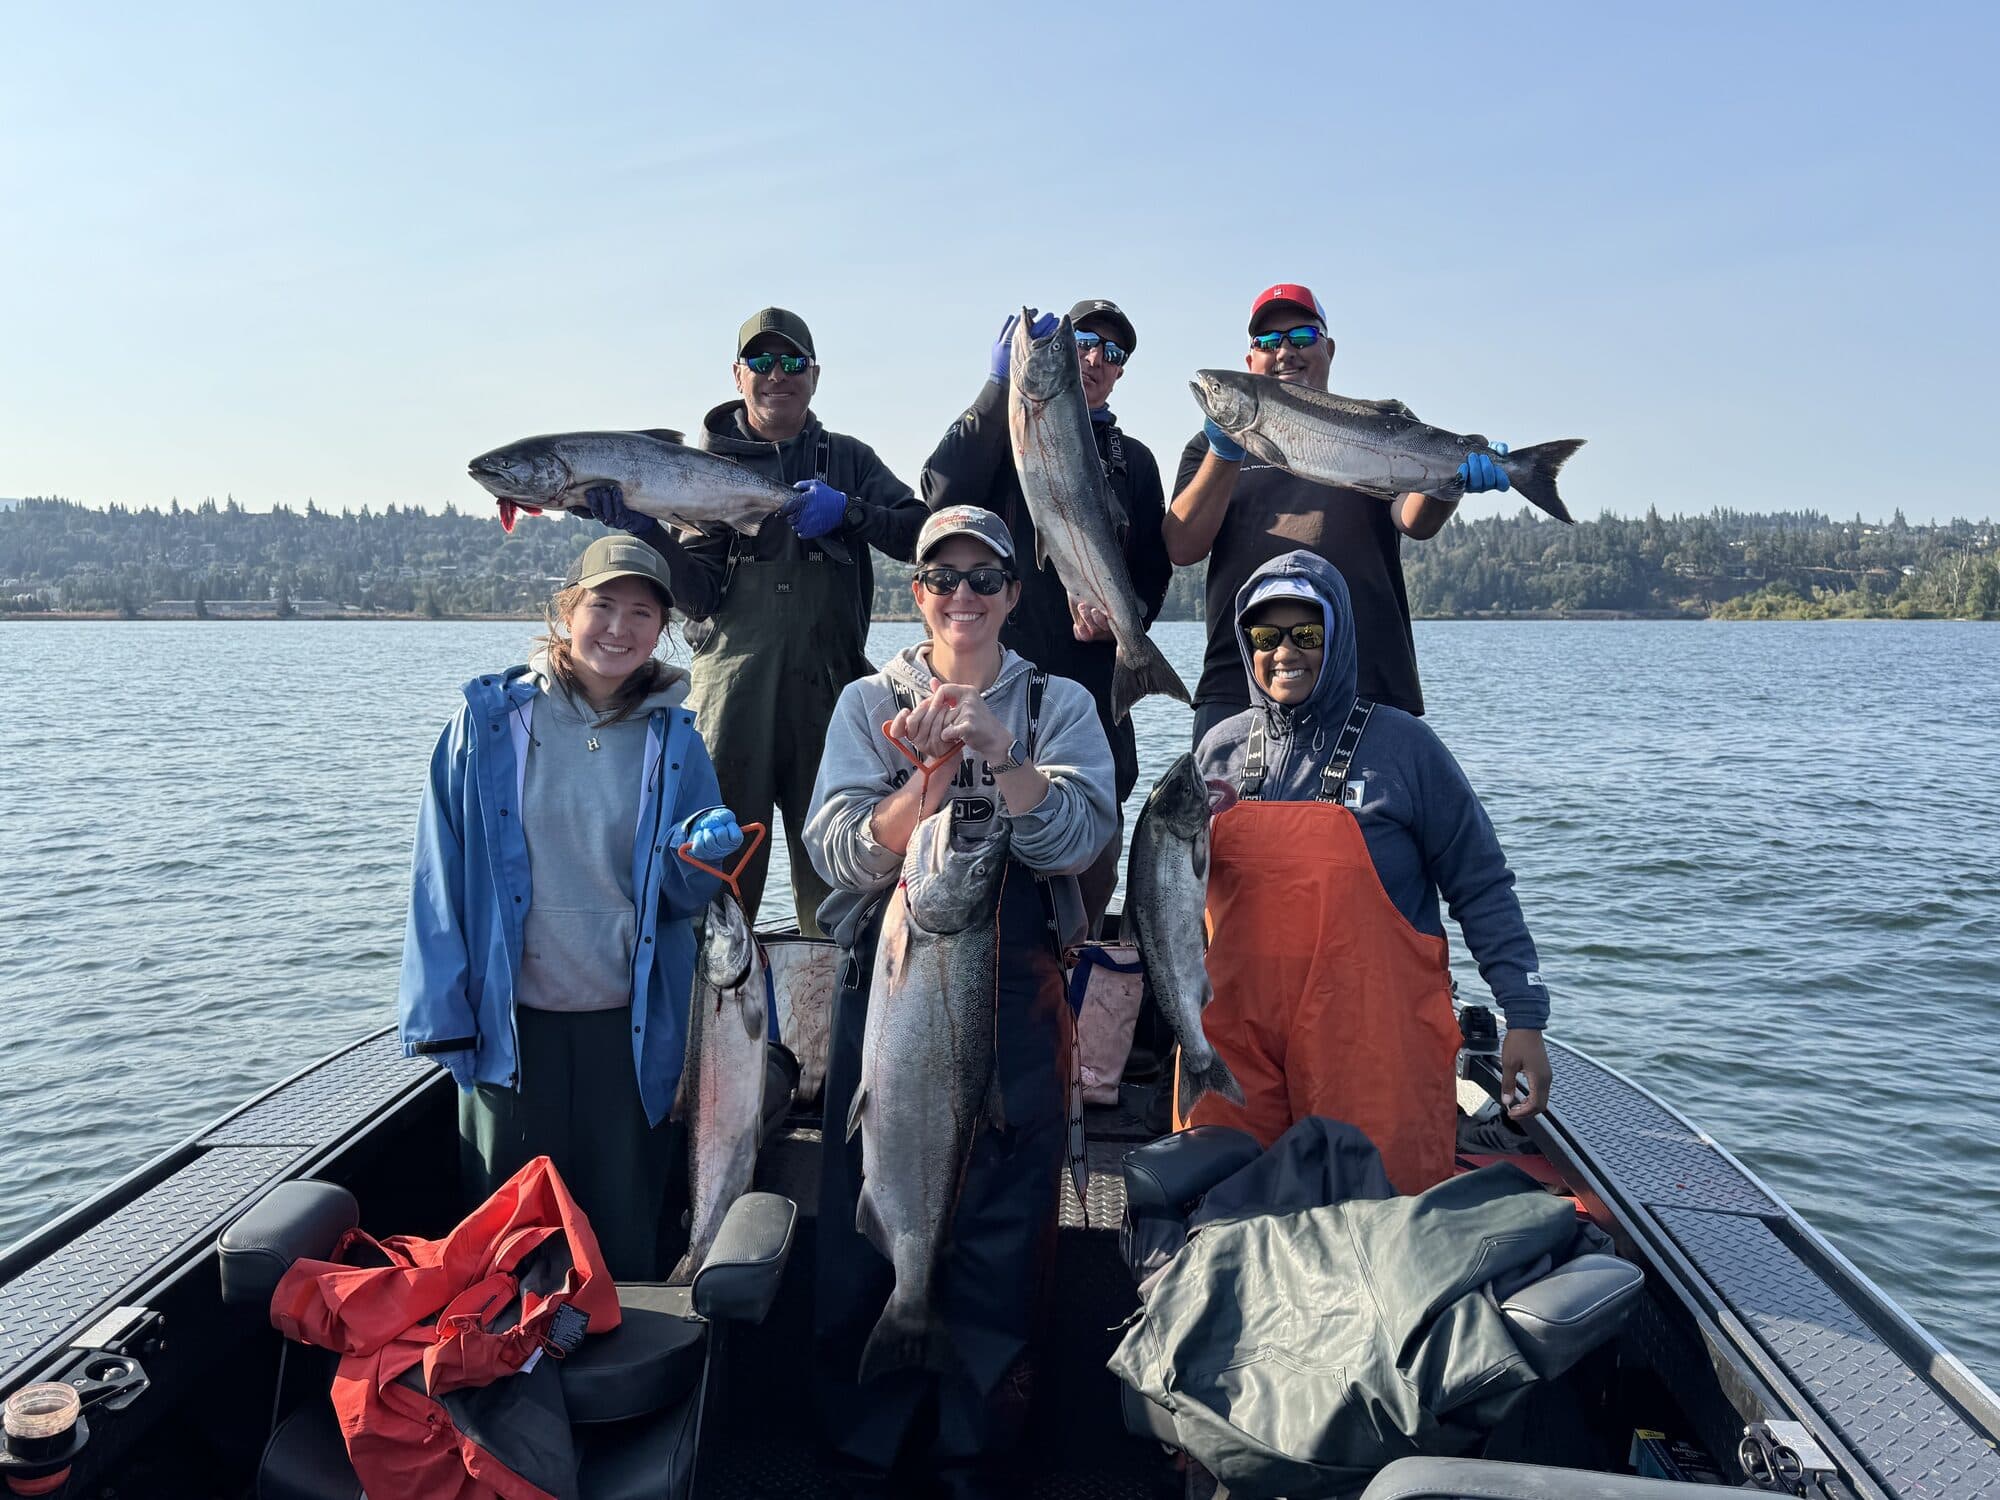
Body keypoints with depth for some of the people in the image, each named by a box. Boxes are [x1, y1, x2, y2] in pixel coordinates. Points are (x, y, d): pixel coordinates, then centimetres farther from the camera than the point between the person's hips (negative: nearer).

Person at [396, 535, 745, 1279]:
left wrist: (702, 855, -17)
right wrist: (442, 1014, -3)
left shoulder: (673, 740, 3)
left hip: (630, 1028, 1)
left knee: (625, 1238, 12)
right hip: (510, 1024, -1)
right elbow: (442, 873, 0)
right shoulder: (490, 720, -2)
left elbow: (685, 898, 5)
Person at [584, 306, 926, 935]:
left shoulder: (848, 458, 14)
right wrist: (646, 530, -15)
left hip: (829, 693, 1)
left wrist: (849, 511, -11)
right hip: (732, 689, -1)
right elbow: (701, 595, 0)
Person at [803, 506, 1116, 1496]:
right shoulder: (870, 703, 7)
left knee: (1001, 1230, 5)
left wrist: (993, 745, -21)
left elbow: (1078, 839, -9)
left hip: (1017, 999, 0)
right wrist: (934, 767, -19)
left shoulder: (1059, 705, 7)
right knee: (870, 1221, 6)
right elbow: (844, 856, -5)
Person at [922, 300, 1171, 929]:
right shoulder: (1007, 436, 9)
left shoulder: (1133, 461, 20)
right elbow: (944, 493, -12)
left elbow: (1154, 570, 18)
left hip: (1096, 679, 3)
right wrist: (999, 385, -15)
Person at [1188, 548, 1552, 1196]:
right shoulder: (1222, 748, 7)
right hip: (1237, 1035, 3)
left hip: (1374, 1045, -3)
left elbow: (1481, 887, 1)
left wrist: (1525, 1015, -5)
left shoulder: (1401, 743, -3)